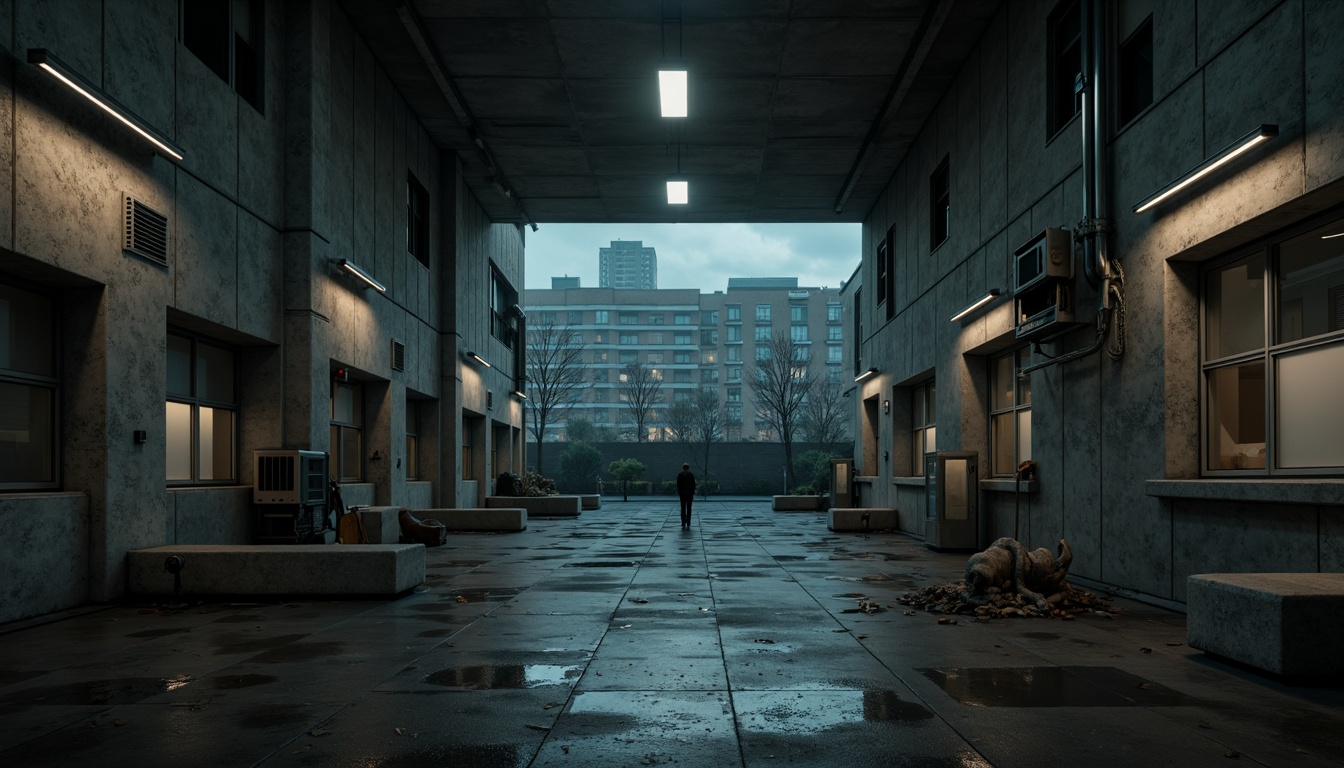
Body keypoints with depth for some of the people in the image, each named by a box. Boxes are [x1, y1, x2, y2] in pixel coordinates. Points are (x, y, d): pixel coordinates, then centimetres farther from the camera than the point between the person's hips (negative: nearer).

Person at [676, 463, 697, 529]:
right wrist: (693, 493, 5)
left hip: (682, 493, 0)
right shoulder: (691, 475, -3)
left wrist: (678, 492, 8)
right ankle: (688, 524, 2)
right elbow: (693, 484, -3)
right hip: (690, 493, 0)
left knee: (683, 508, 4)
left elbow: (678, 484, -2)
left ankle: (683, 524, 0)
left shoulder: (680, 475, -2)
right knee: (689, 508, 5)